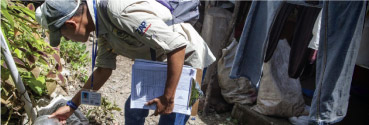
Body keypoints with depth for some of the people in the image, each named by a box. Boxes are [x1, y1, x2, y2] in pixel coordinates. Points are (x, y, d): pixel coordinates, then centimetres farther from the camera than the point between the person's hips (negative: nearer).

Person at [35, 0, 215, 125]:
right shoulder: (103, 25, -1)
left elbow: (177, 45, -34)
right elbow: (104, 69, 11)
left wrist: (168, 97, -27)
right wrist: (72, 105, 13)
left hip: (185, 61, -9)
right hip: (159, 63, 9)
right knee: (133, 110, 17)